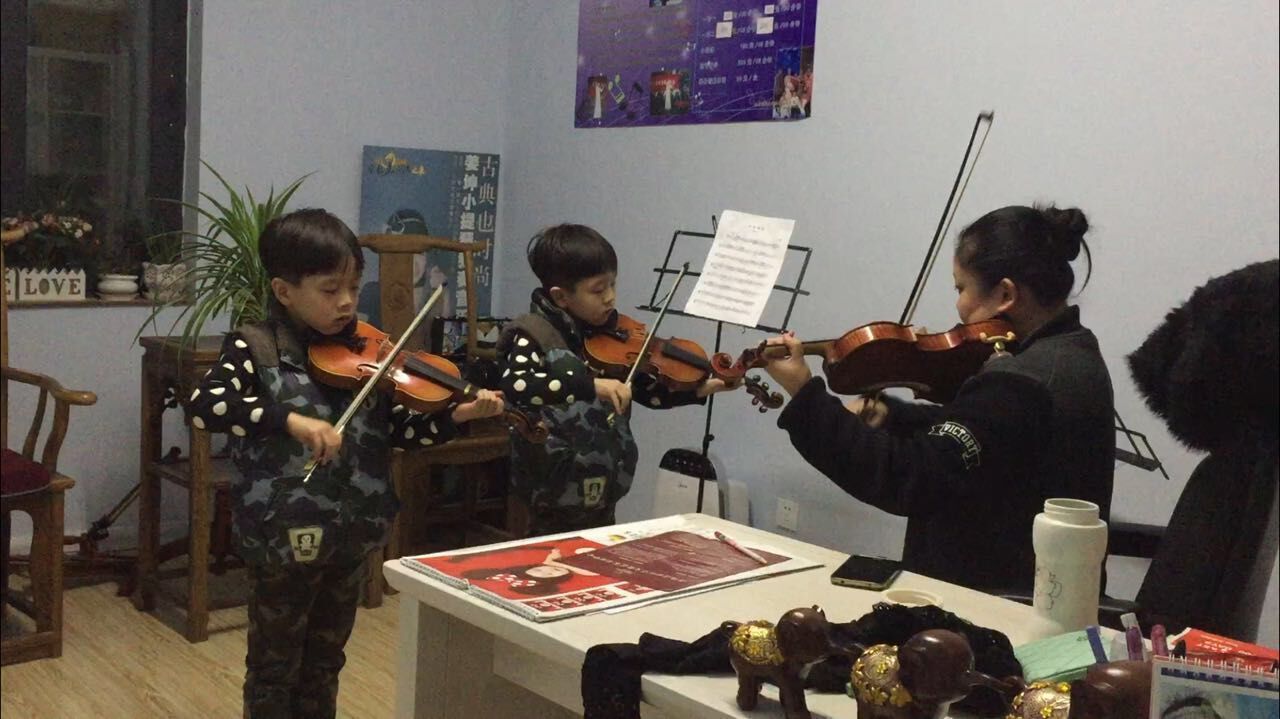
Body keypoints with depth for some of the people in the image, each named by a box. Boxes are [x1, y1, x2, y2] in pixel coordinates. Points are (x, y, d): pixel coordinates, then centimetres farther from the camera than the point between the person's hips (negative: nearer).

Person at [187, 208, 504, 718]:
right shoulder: (254, 347, -11)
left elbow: (401, 429, 1)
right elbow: (202, 405, -27)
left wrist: (457, 415, -15)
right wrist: (290, 419, -36)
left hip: (350, 537, 5)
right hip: (283, 538, -4)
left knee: (324, 664, 21)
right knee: (274, 670, 13)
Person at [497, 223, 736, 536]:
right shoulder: (534, 334, -14)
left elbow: (650, 392, 8)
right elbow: (513, 385, -33)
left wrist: (701, 389, -6)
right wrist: (591, 385, -38)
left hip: (603, 490, 7)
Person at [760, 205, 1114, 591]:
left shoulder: (1020, 385, -26)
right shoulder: (1075, 350, 6)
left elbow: (906, 480, -28)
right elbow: (976, 428, 13)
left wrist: (804, 394, -26)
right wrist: (889, 414, -1)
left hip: (1000, 594, -9)